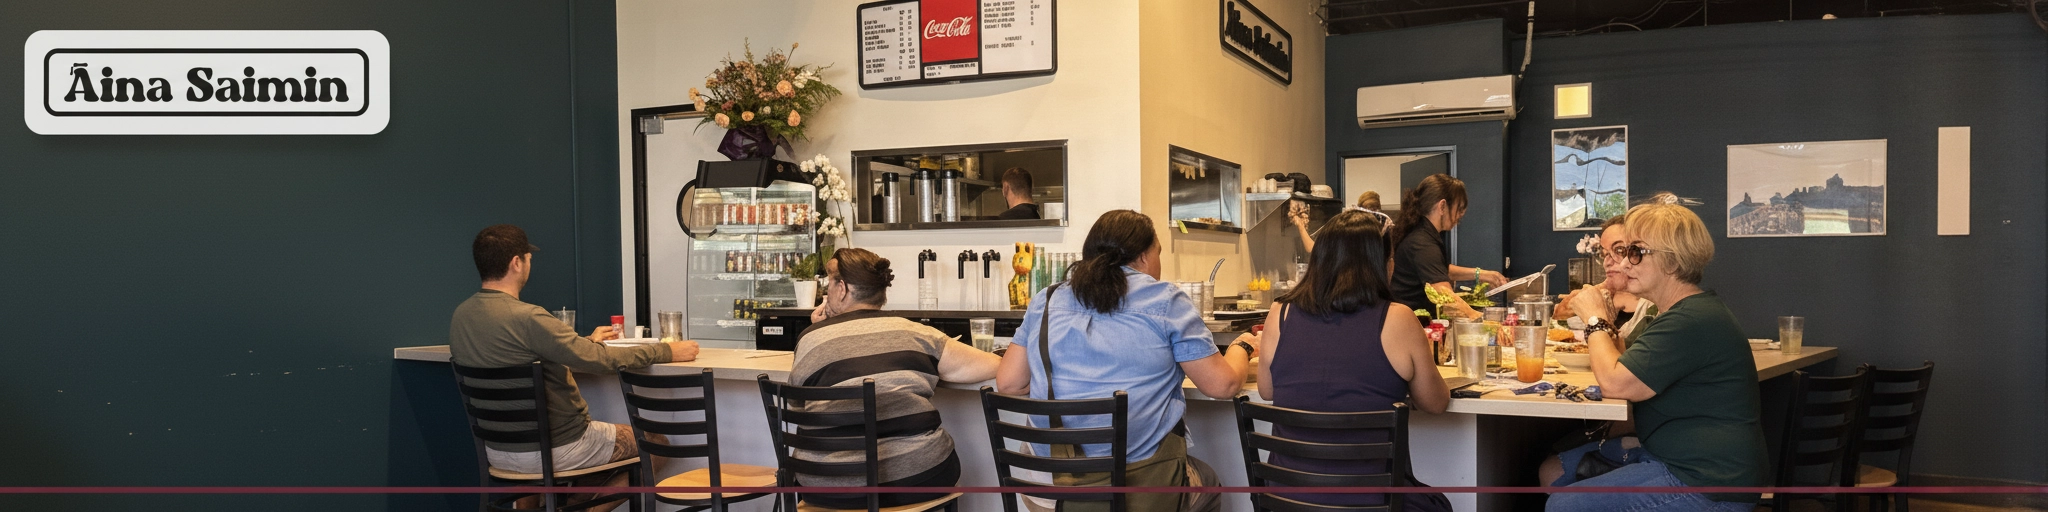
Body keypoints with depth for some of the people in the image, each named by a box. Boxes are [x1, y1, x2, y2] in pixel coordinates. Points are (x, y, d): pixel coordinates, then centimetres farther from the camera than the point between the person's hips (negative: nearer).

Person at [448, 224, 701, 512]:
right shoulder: (525, 317, -27)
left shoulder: (460, 316, 0)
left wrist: (586, 341, 23)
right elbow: (600, 360, -24)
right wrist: (667, 351, -12)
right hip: (552, 450, -8)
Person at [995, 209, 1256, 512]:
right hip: (1143, 481, -5)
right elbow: (1223, 385, -2)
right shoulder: (1165, 301, -2)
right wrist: (1242, 346, 20)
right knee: (1206, 483, 29)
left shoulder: (1046, 302, 9)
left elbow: (1008, 383, 9)